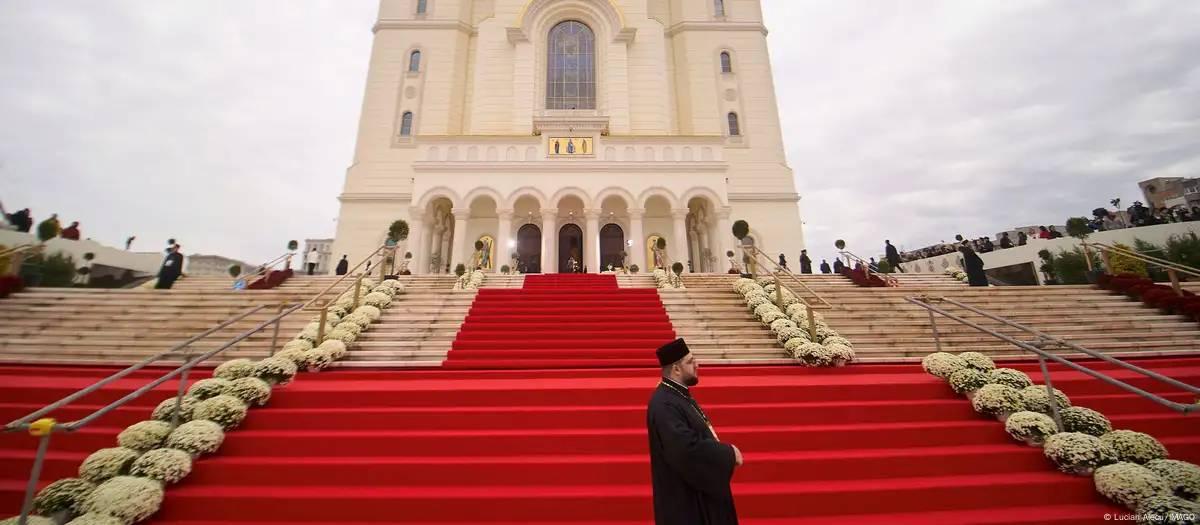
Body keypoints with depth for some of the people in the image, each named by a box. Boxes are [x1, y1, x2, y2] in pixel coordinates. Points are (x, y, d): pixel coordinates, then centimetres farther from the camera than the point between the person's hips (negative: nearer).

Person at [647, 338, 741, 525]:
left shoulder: (678, 394, 4)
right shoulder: (665, 405, -29)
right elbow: (689, 448, -34)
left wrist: (725, 451, 3)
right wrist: (728, 453, -21)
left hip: (697, 484, 10)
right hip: (684, 494, -10)